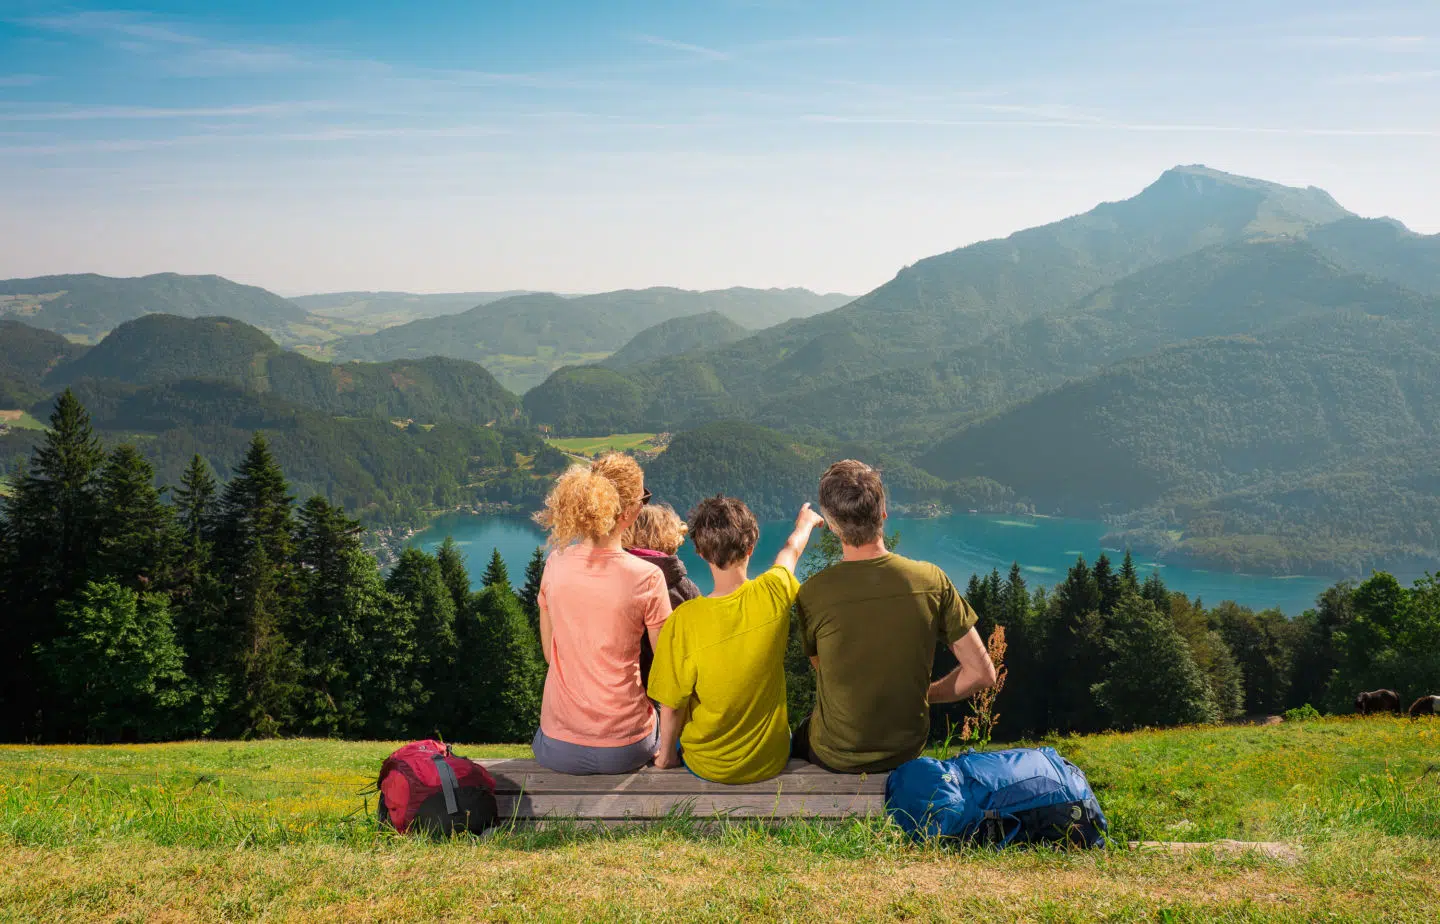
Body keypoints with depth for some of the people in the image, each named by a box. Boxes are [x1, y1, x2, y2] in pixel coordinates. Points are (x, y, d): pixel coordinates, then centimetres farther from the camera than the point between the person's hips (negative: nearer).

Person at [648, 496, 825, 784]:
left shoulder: (683, 622, -27)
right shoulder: (773, 594, -19)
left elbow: (671, 706, -17)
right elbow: (791, 552, 6)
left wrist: (665, 755, 4)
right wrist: (805, 524, 30)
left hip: (708, 767, -2)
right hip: (770, 761, 2)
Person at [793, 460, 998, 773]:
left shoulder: (813, 594, -23)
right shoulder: (931, 580, -17)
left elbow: (821, 666, -4)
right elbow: (982, 673, -11)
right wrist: (923, 696, 2)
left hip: (837, 756, -3)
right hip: (909, 748, 3)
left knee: (796, 738, 33)